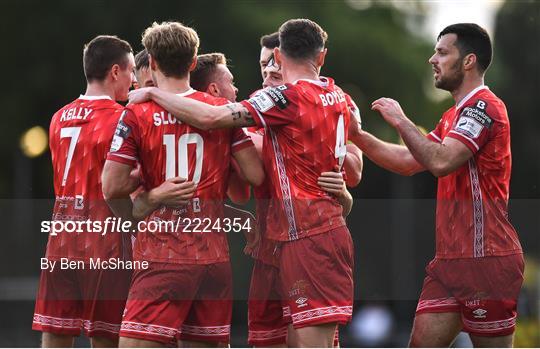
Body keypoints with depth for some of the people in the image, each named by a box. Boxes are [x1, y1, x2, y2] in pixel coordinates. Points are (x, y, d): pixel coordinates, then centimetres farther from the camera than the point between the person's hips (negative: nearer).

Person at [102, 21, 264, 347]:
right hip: (214, 253, 4)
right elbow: (256, 175, 3)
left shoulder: (136, 115, -4)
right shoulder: (222, 109, 6)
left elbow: (112, 189, -9)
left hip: (162, 256, -4)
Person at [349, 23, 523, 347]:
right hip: (451, 258, 9)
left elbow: (441, 162, -23)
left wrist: (401, 121, -12)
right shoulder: (454, 115, 21)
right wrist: (357, 136, 13)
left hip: (485, 259, -9)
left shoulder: (484, 106, -12)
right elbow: (409, 162, 22)